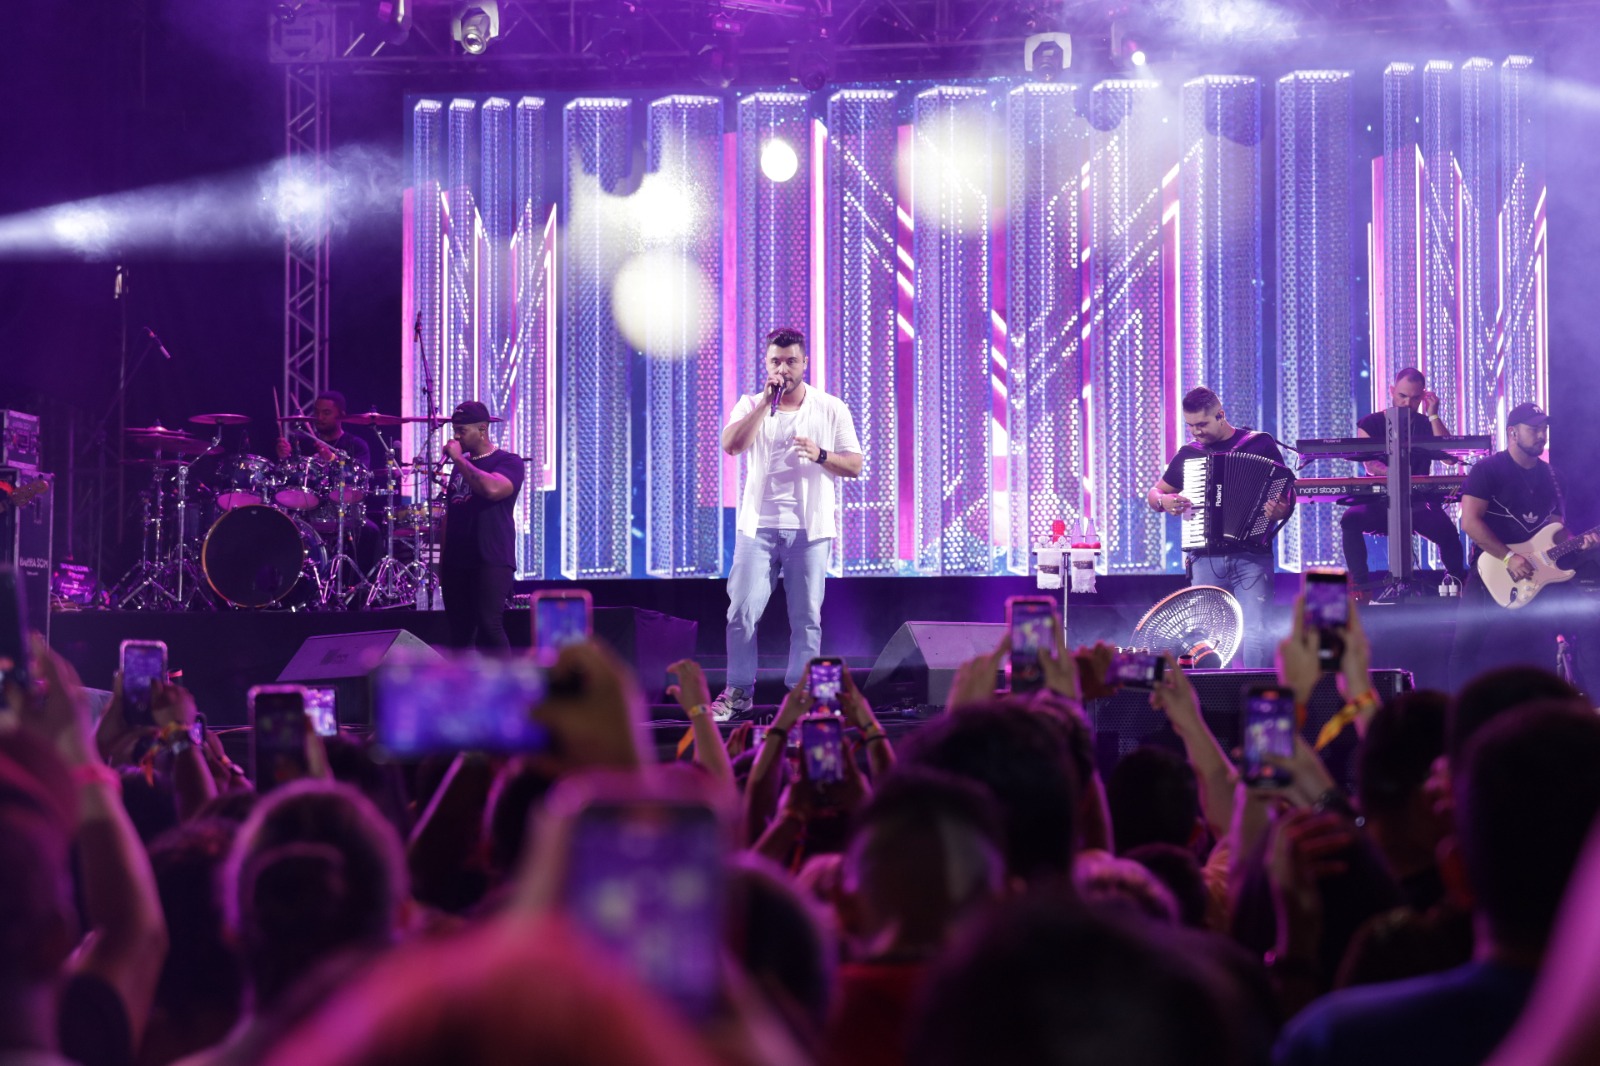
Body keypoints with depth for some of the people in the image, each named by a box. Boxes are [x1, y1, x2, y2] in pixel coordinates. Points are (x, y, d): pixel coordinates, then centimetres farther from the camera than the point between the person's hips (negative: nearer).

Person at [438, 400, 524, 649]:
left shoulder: (508, 462, -3)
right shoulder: (461, 466, 17)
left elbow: (492, 489, -25)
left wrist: (460, 459, -16)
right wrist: (443, 561, 18)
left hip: (491, 562, -7)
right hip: (457, 562, 7)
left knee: (489, 626, -19)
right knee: (460, 632, 6)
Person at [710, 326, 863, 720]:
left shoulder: (831, 409, 7)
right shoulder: (750, 406, 8)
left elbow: (855, 466, 5)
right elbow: (732, 445, -10)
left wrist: (820, 455, -14)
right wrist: (767, 403, -13)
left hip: (810, 527, 0)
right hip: (758, 524, 0)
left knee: (806, 616, 0)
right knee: (742, 610, -4)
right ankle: (738, 691, 5)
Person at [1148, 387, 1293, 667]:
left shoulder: (1261, 444, 5)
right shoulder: (1189, 454, 14)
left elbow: (1285, 495, 6)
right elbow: (1154, 493, 24)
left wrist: (1279, 511, -17)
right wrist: (1163, 501, 0)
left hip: (1251, 556, -3)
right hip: (1206, 558, 3)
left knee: (1255, 637, -15)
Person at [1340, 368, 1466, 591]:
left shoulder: (1427, 425, 7)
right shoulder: (1371, 424, 3)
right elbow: (1370, 464, -14)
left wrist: (1433, 415, -12)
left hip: (1417, 503, 0)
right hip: (1379, 501, 0)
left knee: (1447, 530, -30)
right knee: (1351, 519, -32)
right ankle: (1360, 584, -26)